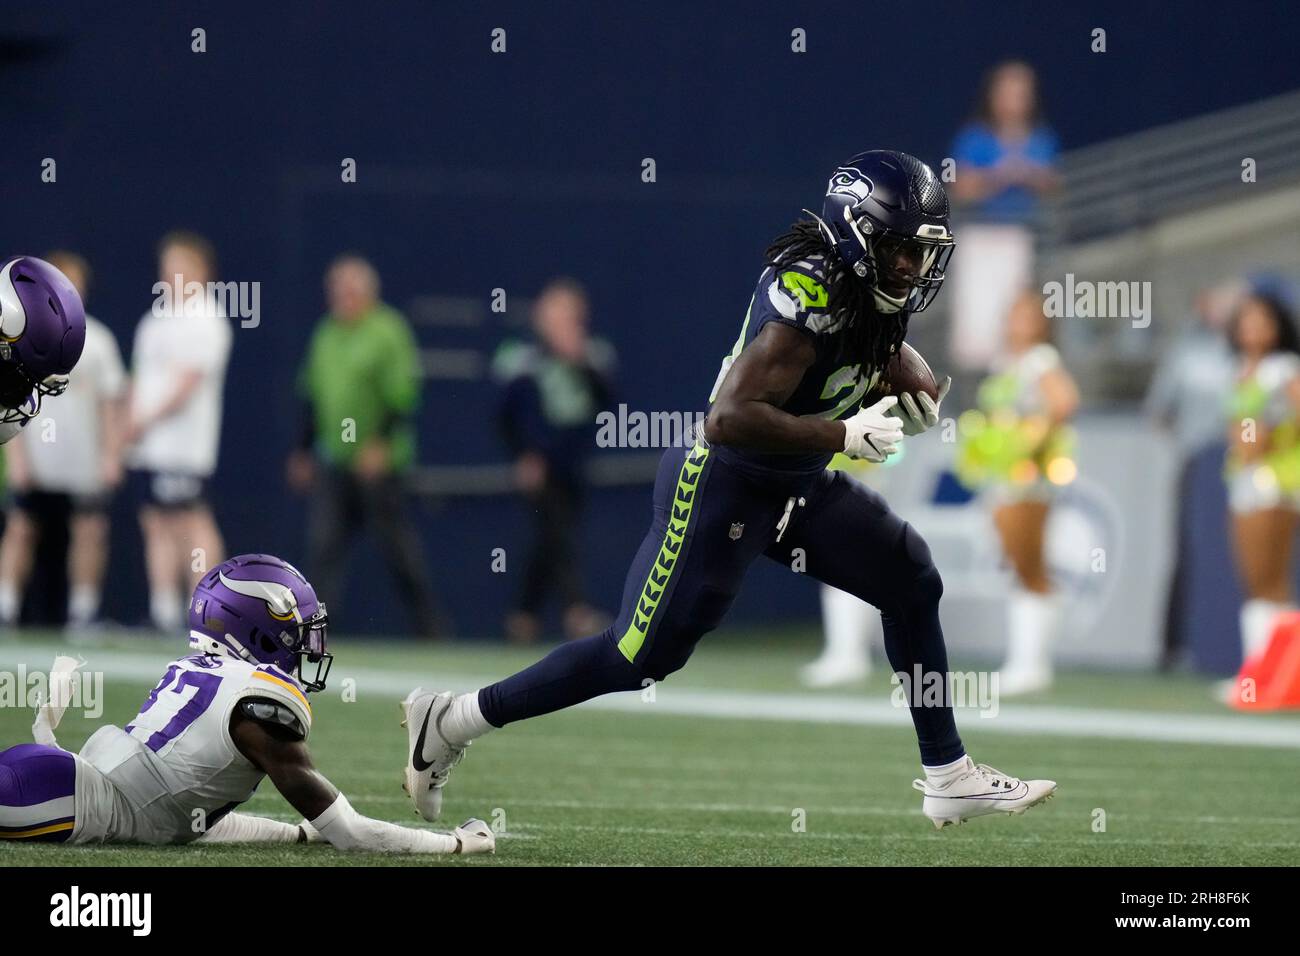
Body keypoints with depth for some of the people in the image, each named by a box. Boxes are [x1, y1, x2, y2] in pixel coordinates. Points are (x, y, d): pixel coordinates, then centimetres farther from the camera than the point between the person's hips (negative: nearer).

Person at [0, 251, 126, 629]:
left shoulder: (97, 340, 3)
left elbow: (110, 403, 5)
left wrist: (111, 454, -2)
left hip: (85, 464, 0)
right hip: (35, 463, 0)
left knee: (89, 531, -3)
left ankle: (83, 612, 2)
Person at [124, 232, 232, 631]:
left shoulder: (204, 323, -9)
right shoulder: (156, 320, 19)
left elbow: (186, 385, -16)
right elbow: (141, 379, 22)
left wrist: (146, 421, -13)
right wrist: (131, 423, 9)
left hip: (183, 446, -9)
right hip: (150, 448, 9)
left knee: (191, 521, -11)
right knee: (157, 523, 5)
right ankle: (163, 610, 6)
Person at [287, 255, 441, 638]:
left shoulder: (387, 331, -8)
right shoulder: (326, 334, 12)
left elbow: (402, 393, -15)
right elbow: (312, 396, 19)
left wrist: (381, 443, -22)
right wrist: (305, 451, 18)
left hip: (378, 462, -6)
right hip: (334, 463, 6)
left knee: (399, 549, 1)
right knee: (323, 545, -6)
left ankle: (428, 629, 12)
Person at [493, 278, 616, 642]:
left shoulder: (593, 359, 7)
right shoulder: (524, 363, -4)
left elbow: (605, 402, -5)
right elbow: (510, 417, -5)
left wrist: (583, 364, -14)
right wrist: (526, 457, -15)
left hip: (573, 467, 5)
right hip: (540, 466, -5)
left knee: (550, 544, 9)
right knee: (558, 534, -16)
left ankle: (525, 615, 20)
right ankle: (576, 611, -25)